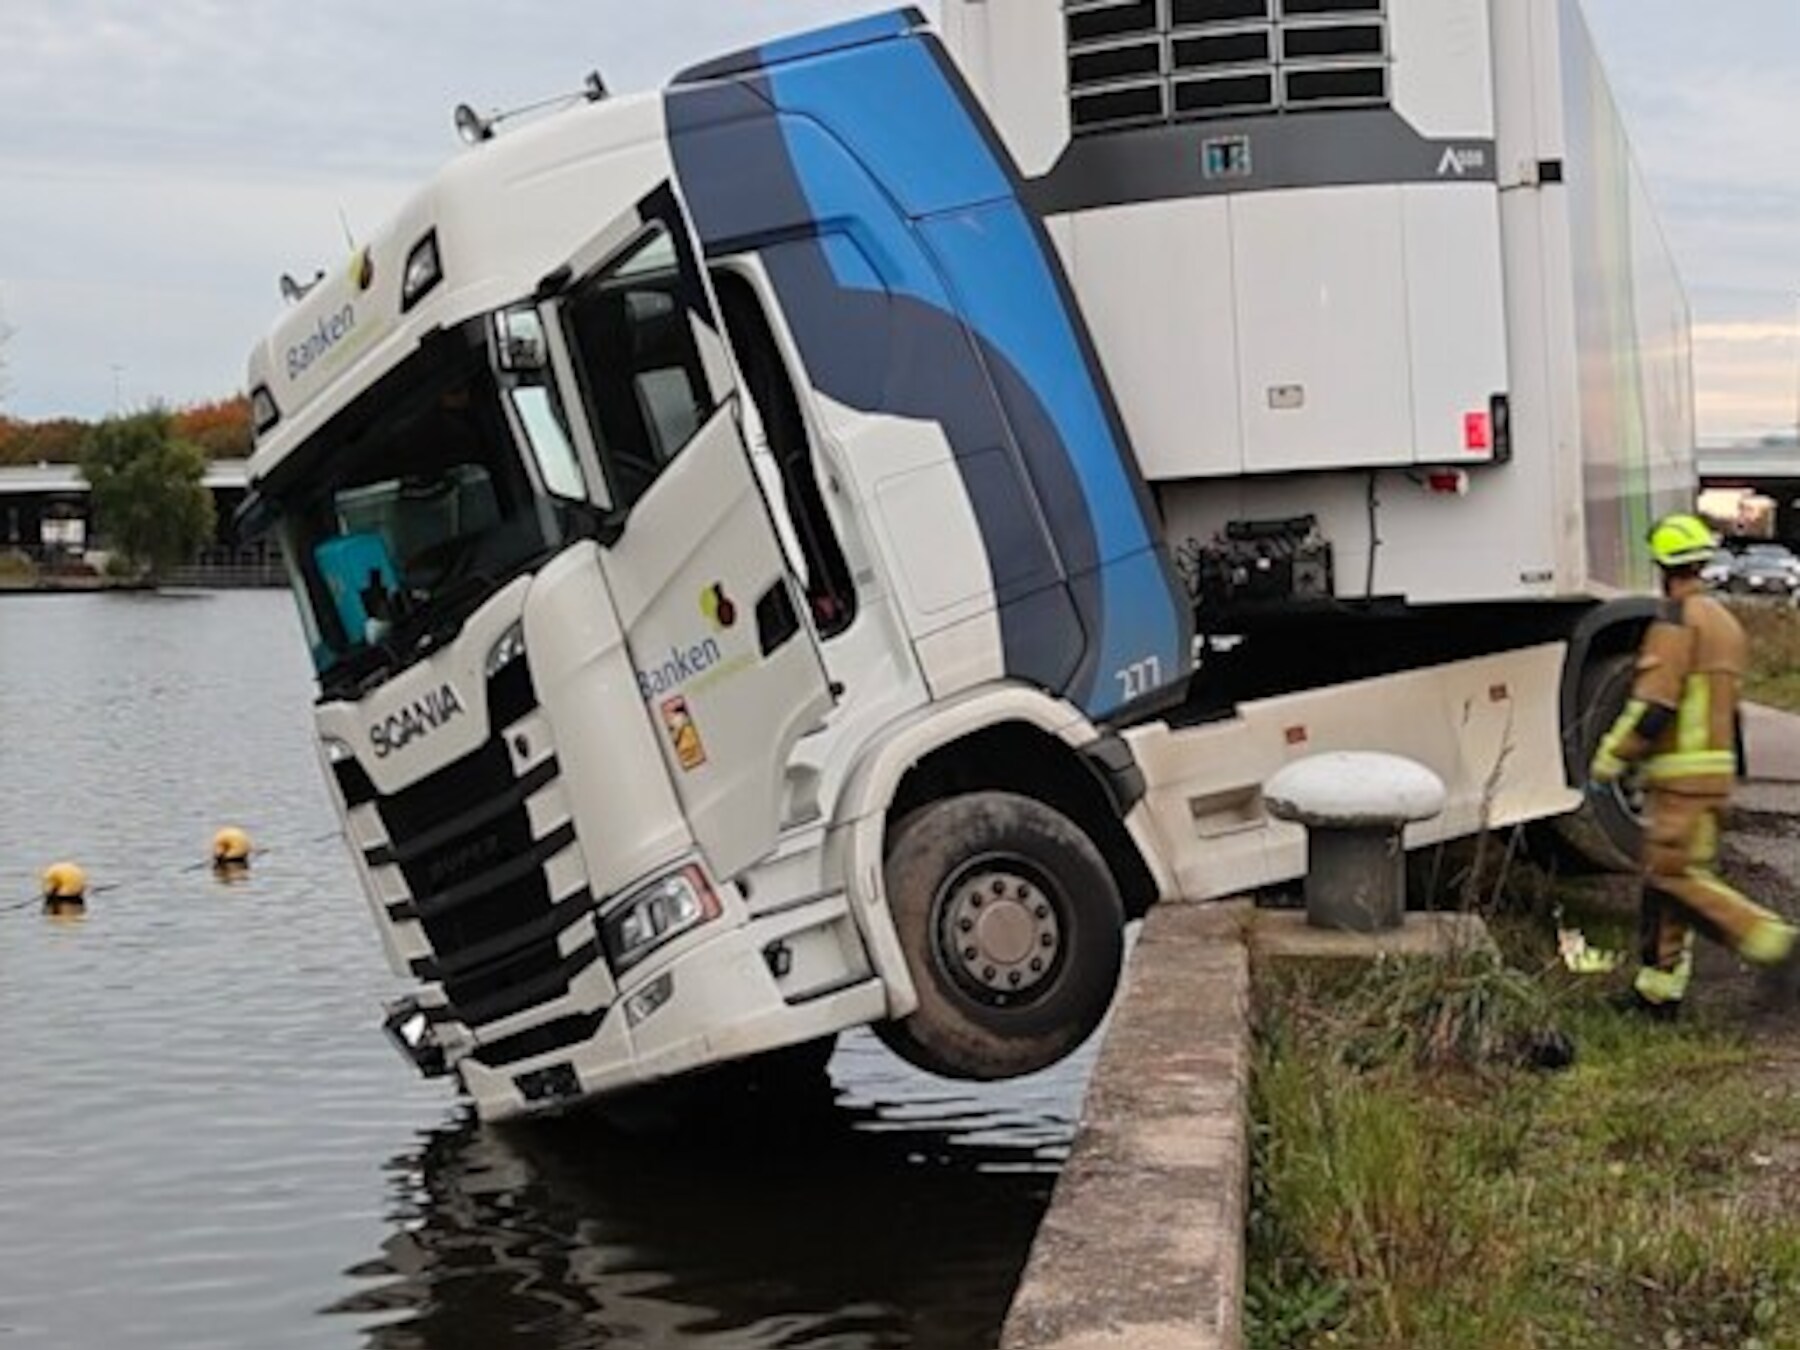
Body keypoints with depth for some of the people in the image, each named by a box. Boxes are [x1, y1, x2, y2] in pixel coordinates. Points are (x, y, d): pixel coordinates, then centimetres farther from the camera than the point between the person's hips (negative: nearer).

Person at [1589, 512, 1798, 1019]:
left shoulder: (1677, 621, -14)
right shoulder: (1725, 622, 17)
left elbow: (1653, 706, -20)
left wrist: (1609, 759, -11)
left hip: (1684, 773, -10)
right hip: (1715, 769, 10)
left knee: (1677, 878, -9)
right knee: (1663, 879, 11)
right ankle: (1658, 990, 14)